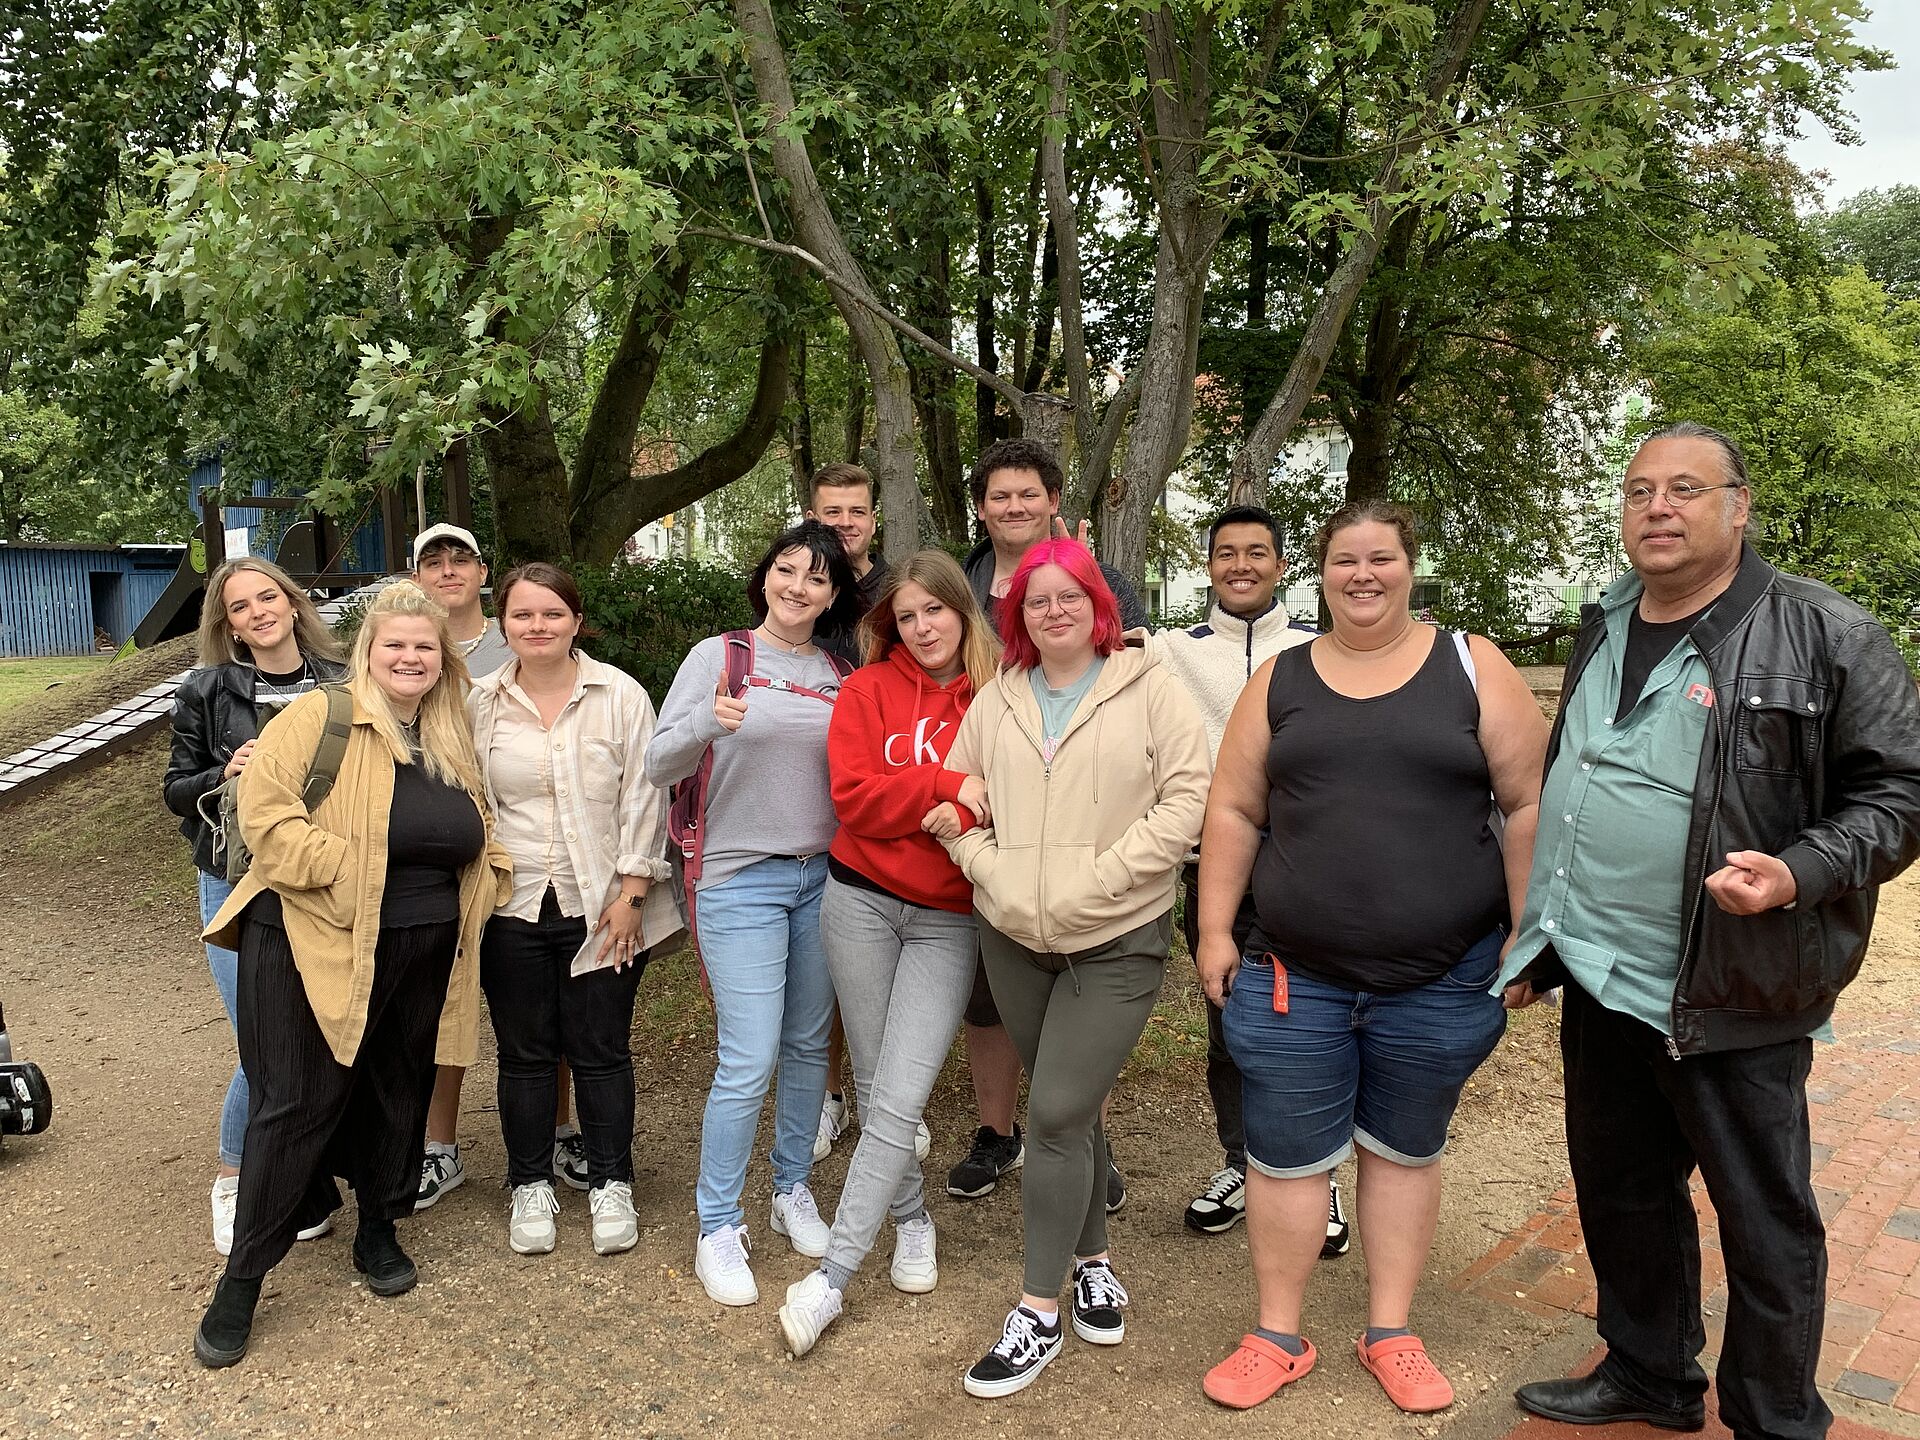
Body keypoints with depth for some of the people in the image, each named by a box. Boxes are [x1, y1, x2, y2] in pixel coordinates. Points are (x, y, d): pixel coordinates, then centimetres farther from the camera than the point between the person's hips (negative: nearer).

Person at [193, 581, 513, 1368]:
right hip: (316, 946, -5)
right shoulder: (318, 718, -9)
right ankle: (241, 1280, 14)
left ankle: (379, 1232, 37)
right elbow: (265, 810, -18)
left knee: (397, 1094, 16)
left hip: (420, 954, 6)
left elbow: (479, 836, 20)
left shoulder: (453, 742, 11)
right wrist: (348, 871, -22)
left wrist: (487, 883, 2)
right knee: (296, 1104, 0)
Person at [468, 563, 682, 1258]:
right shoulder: (480, 703, 2)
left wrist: (631, 893, -8)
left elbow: (643, 798, -4)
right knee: (525, 1053, 11)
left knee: (601, 1051, 7)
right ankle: (531, 1187, 28)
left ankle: (610, 1186, 24)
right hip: (513, 909, 2)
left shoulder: (619, 695, -4)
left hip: (603, 907, -2)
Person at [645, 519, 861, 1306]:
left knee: (809, 1045, 13)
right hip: (742, 880, -4)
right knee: (749, 1061, -7)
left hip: (824, 878, 5)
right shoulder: (719, 656, -4)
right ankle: (718, 1228, 9)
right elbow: (659, 764, -11)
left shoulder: (840, 677, 8)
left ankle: (793, 1190, 32)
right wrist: (708, 722, -28)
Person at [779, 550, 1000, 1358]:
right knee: (875, 1087, 12)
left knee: (899, 1101, -8)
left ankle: (831, 1277, 2)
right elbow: (854, 797, -9)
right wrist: (951, 787, -19)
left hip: (949, 921, -1)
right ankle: (912, 1219, 36)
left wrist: (967, 817, -20)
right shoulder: (868, 690, 0)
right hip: (862, 902, 1)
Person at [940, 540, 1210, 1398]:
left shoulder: (1149, 689, -5)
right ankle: (1094, 1262, 35)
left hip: (1118, 942, -4)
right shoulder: (995, 701, 7)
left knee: (1057, 1114, -9)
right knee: (1069, 1108, 16)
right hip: (1014, 940, 4)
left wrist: (1098, 879, -17)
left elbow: (1188, 798, -12)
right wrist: (994, 873, -8)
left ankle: (1039, 1311, 5)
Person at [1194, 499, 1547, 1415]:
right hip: (1294, 974, 1)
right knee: (1286, 1158, 8)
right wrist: (1215, 930, 1)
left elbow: (1528, 804, -2)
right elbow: (1234, 813, 6)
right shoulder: (1280, 681, 4)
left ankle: (1390, 1333, 32)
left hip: (1442, 978, -1)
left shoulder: (1472, 667, 0)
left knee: (1404, 1151, 15)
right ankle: (1278, 1337, 26)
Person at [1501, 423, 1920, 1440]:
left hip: (1732, 999, -6)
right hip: (1599, 983, 7)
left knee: (1766, 1223, 8)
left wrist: (1799, 873, -26)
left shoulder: (1822, 635, -9)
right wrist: (1538, 941, 19)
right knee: (1619, 1193, 19)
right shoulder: (1602, 633, 11)